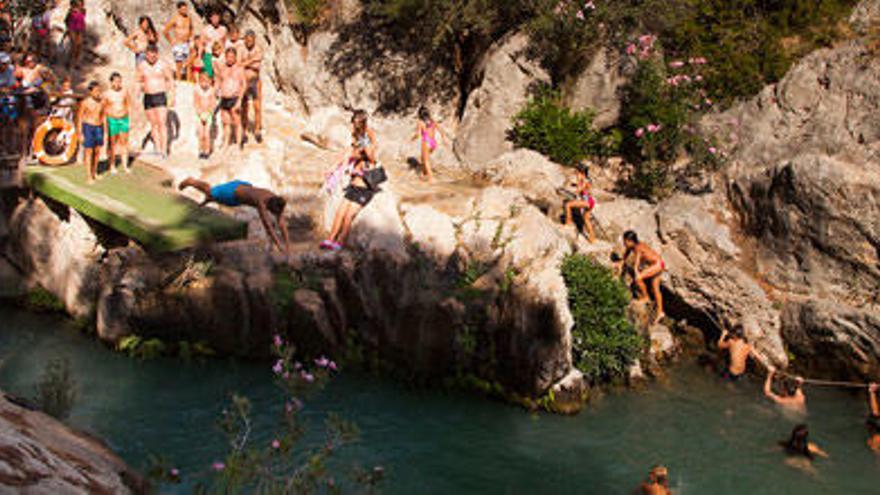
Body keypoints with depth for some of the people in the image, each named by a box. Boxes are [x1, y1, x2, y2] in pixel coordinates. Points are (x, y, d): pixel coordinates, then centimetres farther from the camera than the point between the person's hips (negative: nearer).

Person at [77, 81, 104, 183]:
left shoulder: (101, 102, 2)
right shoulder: (85, 103, -11)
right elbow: (80, 118, -5)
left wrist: (104, 131, 12)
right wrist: (80, 133, -8)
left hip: (99, 127, 5)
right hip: (88, 127, -5)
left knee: (97, 151, 11)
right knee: (88, 152, -4)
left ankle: (94, 172, 27)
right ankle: (89, 177, -2)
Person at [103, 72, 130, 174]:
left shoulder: (124, 92, -1)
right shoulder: (107, 94, -7)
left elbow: (129, 106, 7)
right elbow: (104, 109, 0)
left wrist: (130, 120, 5)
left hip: (124, 119, 2)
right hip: (112, 120, -2)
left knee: (124, 142, 5)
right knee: (112, 143, 7)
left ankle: (125, 165, 14)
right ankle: (112, 165, 19)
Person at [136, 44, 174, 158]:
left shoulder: (162, 65, -3)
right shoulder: (142, 66, 5)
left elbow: (170, 79, 4)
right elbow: (139, 82, 13)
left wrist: (172, 96, 0)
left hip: (160, 96, -3)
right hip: (148, 97, 3)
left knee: (162, 123, -11)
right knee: (153, 124, 6)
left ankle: (164, 150, -13)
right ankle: (158, 149, 11)